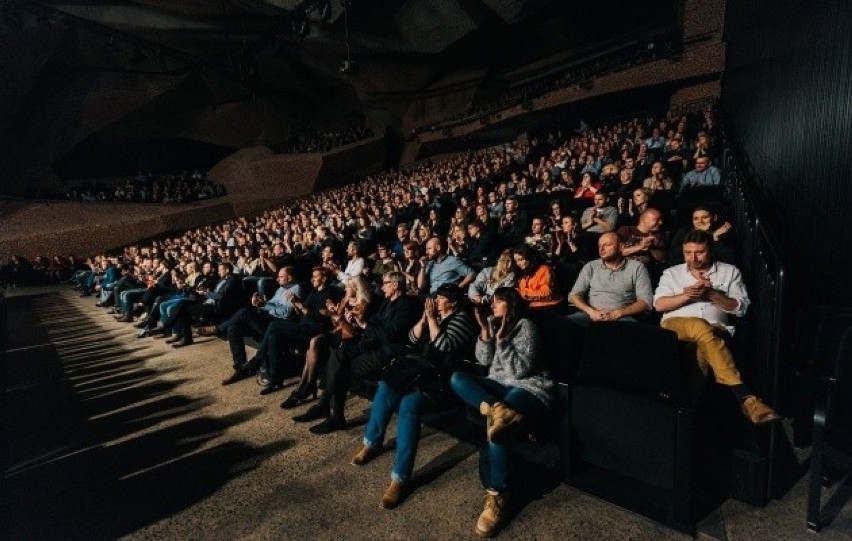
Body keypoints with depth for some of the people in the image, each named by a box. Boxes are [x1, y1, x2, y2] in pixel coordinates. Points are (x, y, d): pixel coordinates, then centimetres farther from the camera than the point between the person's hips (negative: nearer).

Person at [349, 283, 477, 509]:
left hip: (440, 376, -7)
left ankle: (400, 478, -28)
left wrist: (432, 319, -11)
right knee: (386, 387, -22)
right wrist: (424, 318, 0)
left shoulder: (462, 319, -3)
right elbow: (412, 339, 13)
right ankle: (372, 443, -1)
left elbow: (443, 346, -16)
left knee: (409, 405, -32)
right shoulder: (435, 315, 19)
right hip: (419, 367, 7)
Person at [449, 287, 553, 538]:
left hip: (528, 388, -7)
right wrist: (485, 332, -6)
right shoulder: (492, 323, 12)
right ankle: (496, 410, -40)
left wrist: (501, 339, -19)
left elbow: (521, 369, -15)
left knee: (493, 424, -32)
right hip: (499, 385, 7)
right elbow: (484, 361, 6)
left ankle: (497, 496, -22)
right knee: (457, 379, -18)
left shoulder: (525, 326, -7)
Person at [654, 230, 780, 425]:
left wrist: (712, 293, -6)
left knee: (705, 341, -38)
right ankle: (746, 398, -43)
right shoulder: (672, 273, 21)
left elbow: (741, 308, 8)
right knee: (701, 327, -37)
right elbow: (659, 304, 8)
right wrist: (688, 295, -6)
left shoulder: (729, 272, 19)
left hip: (715, 328, 1)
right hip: (675, 324, -1)